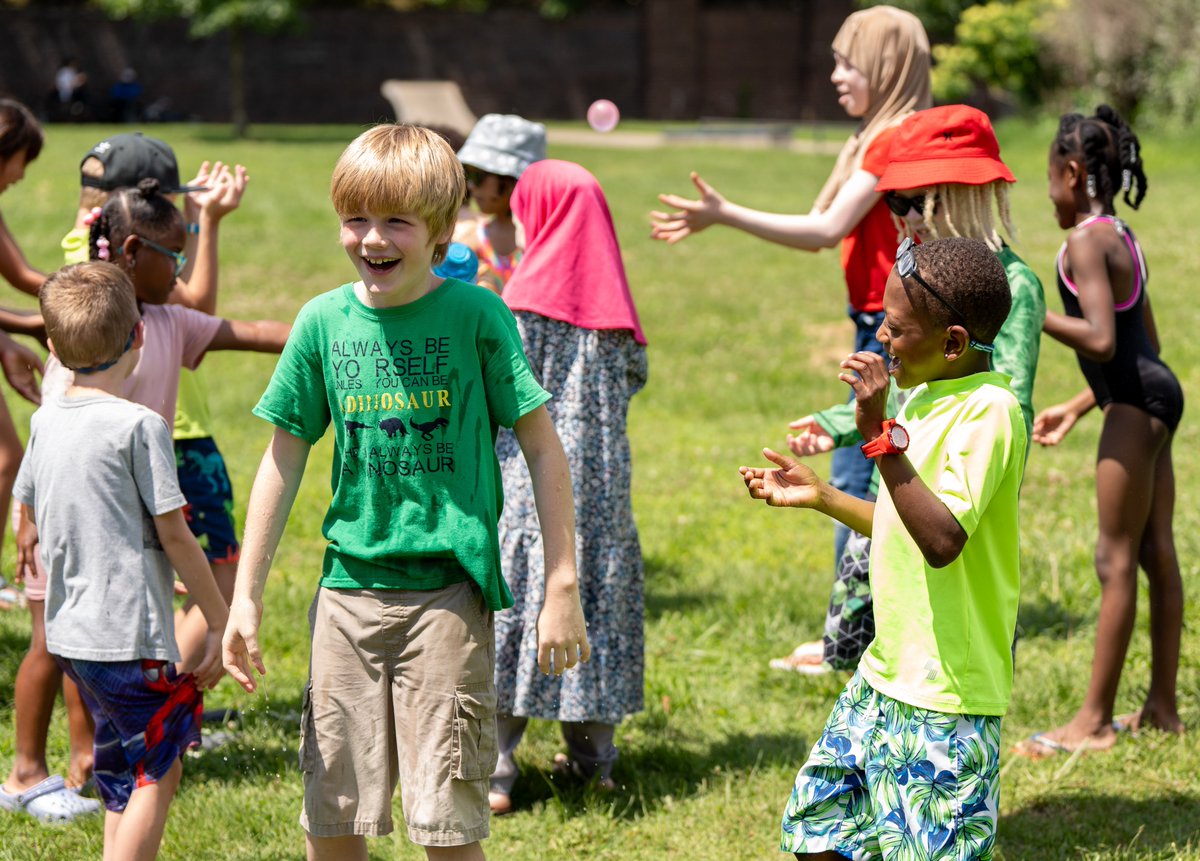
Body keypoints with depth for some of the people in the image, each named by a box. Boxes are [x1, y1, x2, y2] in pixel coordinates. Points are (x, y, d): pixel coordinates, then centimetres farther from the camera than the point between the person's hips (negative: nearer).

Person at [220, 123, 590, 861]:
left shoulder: (476, 315, -6)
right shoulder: (324, 321, 3)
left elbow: (543, 448, -3)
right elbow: (284, 461, 10)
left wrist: (562, 590, -6)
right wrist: (246, 597, 9)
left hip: (449, 586, -3)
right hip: (350, 586, 3)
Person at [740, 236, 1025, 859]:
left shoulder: (988, 411, -18)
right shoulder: (923, 396, 10)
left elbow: (942, 540, -29)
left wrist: (881, 434, -31)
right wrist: (817, 496, 20)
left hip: (947, 697, -9)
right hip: (885, 677, 9)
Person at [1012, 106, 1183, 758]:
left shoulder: (1086, 241, -13)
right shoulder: (1122, 237, 16)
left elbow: (1101, 339, -23)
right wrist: (1076, 408, 24)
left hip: (1136, 402, -10)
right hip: (1154, 393, 10)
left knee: (1116, 558, -6)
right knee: (1156, 553, 12)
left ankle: (1095, 719, -2)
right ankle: (1162, 705, 19)